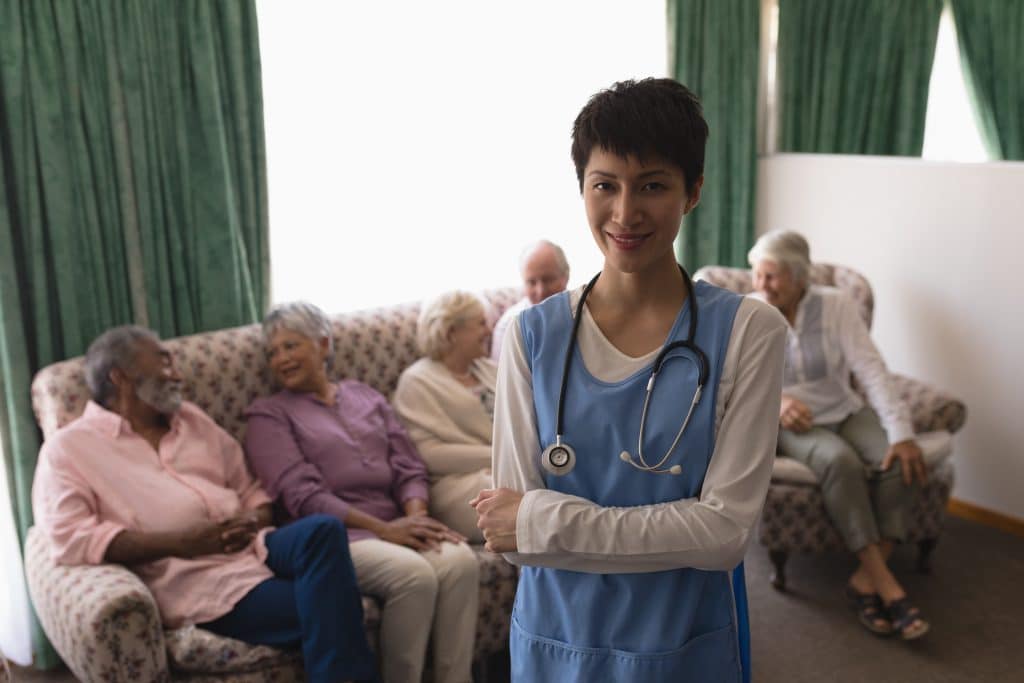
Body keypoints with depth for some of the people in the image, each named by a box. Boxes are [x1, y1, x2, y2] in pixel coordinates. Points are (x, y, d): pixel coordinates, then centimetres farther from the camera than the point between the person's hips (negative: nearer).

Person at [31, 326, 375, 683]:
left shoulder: (193, 419, 25)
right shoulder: (68, 448, 8)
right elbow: (68, 538, -8)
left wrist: (254, 521, 0)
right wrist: (179, 543, -15)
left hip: (253, 548, 6)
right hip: (191, 576, -6)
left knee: (323, 530, -30)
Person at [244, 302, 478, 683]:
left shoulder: (366, 397, 22)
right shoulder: (269, 415, 7)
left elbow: (409, 468, 14)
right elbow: (303, 497, -7)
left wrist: (416, 517, -9)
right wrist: (383, 528, -17)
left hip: (395, 527, 5)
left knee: (461, 560, -26)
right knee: (413, 573, -33)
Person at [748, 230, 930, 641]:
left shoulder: (835, 305, -6)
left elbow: (870, 368, -13)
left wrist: (901, 433, -22)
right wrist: (775, 400, -24)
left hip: (846, 413, 3)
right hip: (788, 424, -2)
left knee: (899, 459, -26)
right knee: (840, 460, -34)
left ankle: (867, 578, -19)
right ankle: (886, 584, -28)